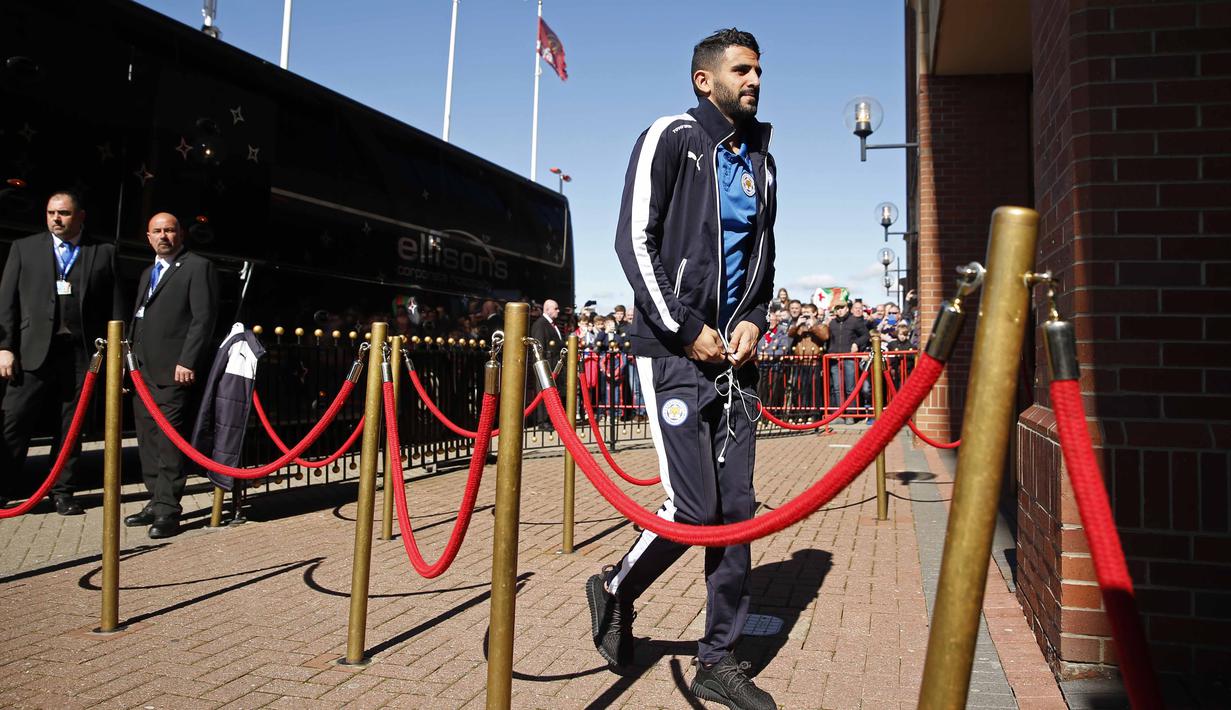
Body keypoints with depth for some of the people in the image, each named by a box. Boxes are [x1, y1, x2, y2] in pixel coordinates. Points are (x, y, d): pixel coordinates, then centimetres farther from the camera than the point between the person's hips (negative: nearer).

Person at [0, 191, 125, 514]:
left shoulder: (104, 253, 9)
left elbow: (115, 306, 5)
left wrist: (116, 351, -1)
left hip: (82, 353, 0)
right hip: (34, 351, 0)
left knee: (70, 427, 6)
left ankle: (62, 491, 16)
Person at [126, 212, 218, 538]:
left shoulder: (198, 266, -1)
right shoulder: (147, 273, 25)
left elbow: (204, 317, -10)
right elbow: (138, 319, 26)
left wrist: (187, 362, -17)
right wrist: (132, 360, 16)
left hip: (174, 370, -8)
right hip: (144, 370, 8)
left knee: (169, 439, -8)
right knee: (147, 438, 10)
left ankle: (168, 509, -5)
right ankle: (156, 502, 18)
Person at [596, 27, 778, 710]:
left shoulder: (760, 160, 18)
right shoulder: (670, 139, -1)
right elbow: (634, 242, -8)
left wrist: (753, 319, 4)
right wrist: (687, 329, -12)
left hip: (734, 353, 6)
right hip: (674, 351, -6)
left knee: (737, 508, 4)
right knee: (694, 508, -10)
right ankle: (615, 589, 20)